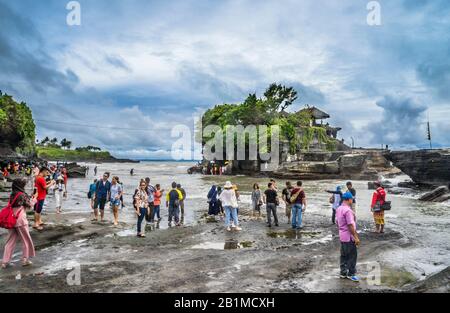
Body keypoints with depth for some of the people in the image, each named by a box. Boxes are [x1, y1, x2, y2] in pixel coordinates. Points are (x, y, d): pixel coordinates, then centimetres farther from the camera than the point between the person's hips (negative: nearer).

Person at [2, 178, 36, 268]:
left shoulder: (11, 195, 8)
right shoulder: (23, 195, -10)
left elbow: (11, 206, 11)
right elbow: (29, 206, -1)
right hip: (20, 220, -6)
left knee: (10, 241, 13)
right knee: (26, 240, 10)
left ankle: (5, 261, 13)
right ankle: (25, 259, 16)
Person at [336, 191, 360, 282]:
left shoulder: (338, 209, 7)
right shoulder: (348, 210, -22)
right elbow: (350, 225, -23)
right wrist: (356, 237, -18)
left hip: (342, 236, 9)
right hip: (349, 237, -9)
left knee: (344, 255, 15)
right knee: (352, 255, 3)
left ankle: (343, 272, 22)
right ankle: (351, 274, 11)